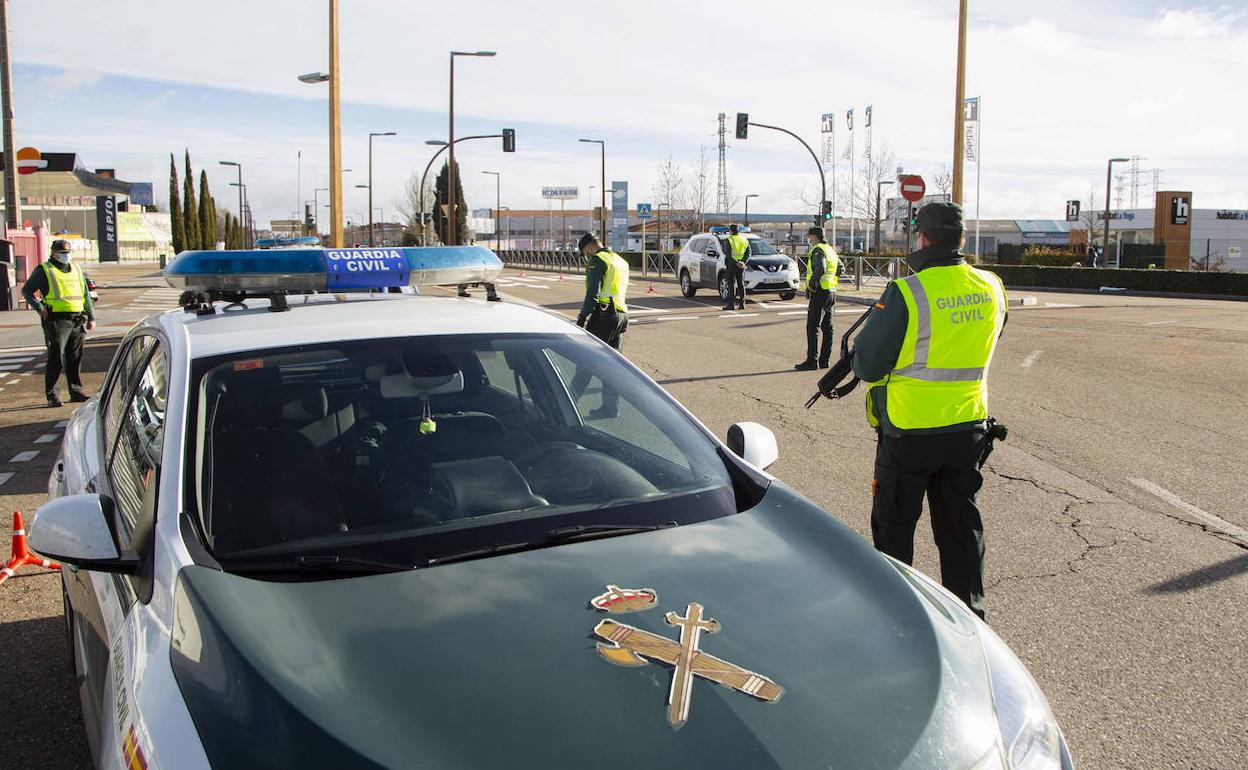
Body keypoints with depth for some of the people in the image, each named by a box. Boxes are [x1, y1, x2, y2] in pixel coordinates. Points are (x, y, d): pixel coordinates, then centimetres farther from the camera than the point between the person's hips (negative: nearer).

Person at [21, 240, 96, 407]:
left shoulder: (76, 270, 18)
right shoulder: (44, 270, 2)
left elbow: (85, 294, 21)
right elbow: (27, 290, 4)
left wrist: (91, 317, 16)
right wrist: (39, 307, -8)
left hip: (77, 321, 5)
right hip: (57, 320, -5)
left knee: (75, 359, 9)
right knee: (56, 359, -6)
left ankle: (76, 391, 17)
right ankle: (52, 395, 0)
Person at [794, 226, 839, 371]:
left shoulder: (818, 250, -13)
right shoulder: (831, 250, 16)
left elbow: (820, 269, -29)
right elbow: (840, 267, 26)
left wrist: (811, 284, -19)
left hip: (819, 293, -9)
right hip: (831, 293, 9)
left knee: (813, 327, -7)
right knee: (827, 328, 10)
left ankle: (812, 360, -8)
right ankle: (824, 360, 14)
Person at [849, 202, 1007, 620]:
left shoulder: (906, 293, -19)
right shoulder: (992, 289, 1)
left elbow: (868, 364, -14)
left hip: (909, 432, -5)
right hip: (969, 428, 5)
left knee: (894, 527, 11)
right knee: (961, 526, 17)